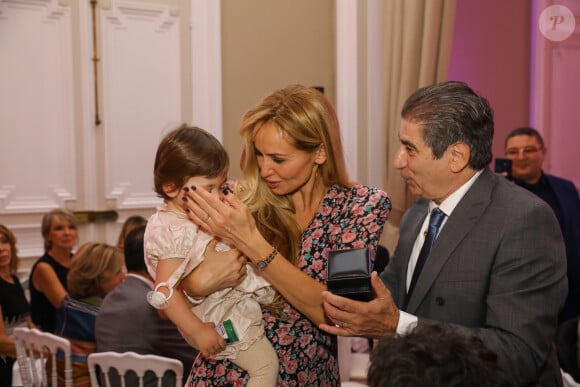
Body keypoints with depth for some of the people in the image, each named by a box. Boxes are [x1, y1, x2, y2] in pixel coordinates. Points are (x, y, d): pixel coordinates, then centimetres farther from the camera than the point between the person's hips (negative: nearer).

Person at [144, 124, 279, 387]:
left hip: (234, 295, 10)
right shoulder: (173, 232, -28)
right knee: (265, 362, -11)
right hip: (220, 318, -10)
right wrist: (197, 332, -27)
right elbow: (165, 292, -29)